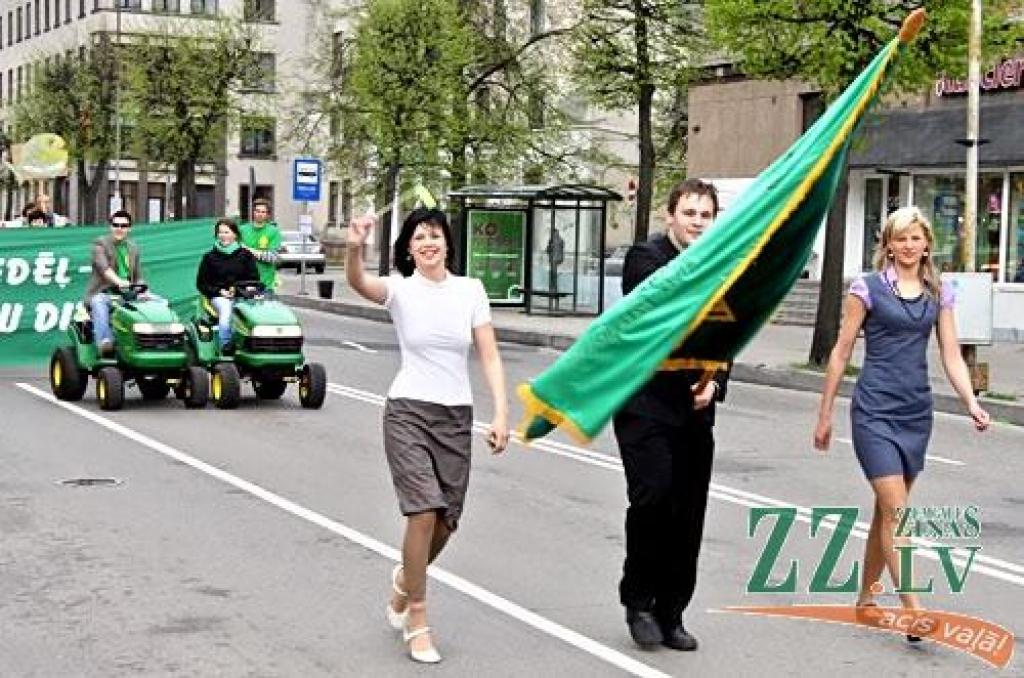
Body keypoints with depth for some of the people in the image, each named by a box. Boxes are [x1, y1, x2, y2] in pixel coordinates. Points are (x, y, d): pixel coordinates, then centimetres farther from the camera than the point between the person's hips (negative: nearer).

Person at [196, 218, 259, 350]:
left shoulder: (246, 255, 13)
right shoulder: (210, 257, 13)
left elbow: (254, 279, 12)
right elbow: (201, 283, 12)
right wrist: (220, 291, -3)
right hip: (219, 296, 0)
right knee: (226, 309, -34)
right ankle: (225, 348, -40)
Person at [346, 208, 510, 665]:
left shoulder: (470, 290, 2)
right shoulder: (400, 290, -5)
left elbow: (489, 356, 1)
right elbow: (357, 282, -27)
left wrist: (501, 414, -9)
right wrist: (354, 247, -48)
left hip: (456, 418, 3)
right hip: (408, 412, -3)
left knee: (445, 522, 7)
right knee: (424, 512, -17)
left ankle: (405, 580, 40)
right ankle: (417, 623, -1)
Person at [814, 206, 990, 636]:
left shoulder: (939, 294, 10)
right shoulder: (868, 287, -2)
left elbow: (951, 356, 7)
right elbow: (841, 352, 1)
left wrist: (972, 404, -9)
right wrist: (825, 415, 1)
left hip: (916, 412, 5)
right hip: (875, 411, -4)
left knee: (888, 510, 12)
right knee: (897, 509, -12)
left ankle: (866, 596, 25)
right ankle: (913, 611, -16)